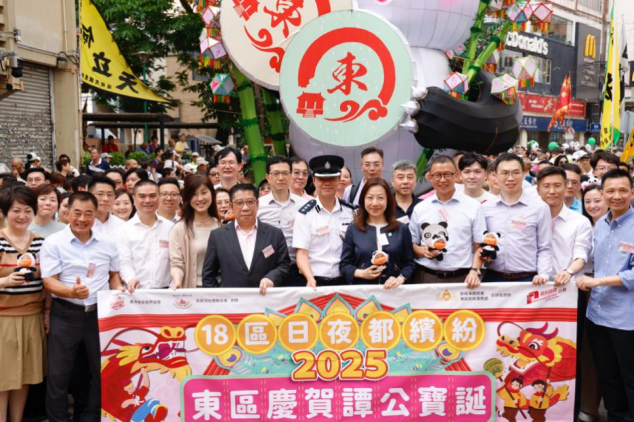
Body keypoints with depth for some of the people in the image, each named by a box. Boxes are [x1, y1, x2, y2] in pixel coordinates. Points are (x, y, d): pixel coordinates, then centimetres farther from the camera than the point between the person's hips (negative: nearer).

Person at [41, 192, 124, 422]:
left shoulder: (107, 242, 5)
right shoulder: (53, 243, -6)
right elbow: (49, 281, -11)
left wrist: (118, 291, -2)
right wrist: (72, 292, -29)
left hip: (100, 313, 3)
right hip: (66, 314, -3)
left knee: (102, 370, 11)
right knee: (58, 373, 4)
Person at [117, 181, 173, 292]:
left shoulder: (170, 227, 9)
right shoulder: (125, 229, 3)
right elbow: (124, 262, -5)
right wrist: (131, 279, -24)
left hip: (164, 290, 2)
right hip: (137, 291, -1)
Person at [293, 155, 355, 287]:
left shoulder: (350, 211, 5)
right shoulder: (305, 214, -3)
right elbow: (302, 254, -6)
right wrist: (310, 279, -21)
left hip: (345, 280, 2)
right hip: (316, 281, -2)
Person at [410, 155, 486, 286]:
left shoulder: (473, 206, 2)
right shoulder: (419, 209, 6)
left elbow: (479, 246, 3)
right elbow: (412, 245, 11)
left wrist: (474, 271, -10)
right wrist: (423, 251, -8)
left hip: (462, 277, -1)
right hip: (427, 277, 1)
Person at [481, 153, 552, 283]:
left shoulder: (540, 207, 0)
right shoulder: (485, 208, 6)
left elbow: (545, 249, 1)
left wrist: (543, 274, -11)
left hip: (527, 279, -1)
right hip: (493, 278, 2)